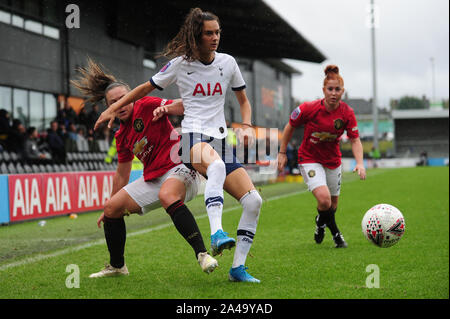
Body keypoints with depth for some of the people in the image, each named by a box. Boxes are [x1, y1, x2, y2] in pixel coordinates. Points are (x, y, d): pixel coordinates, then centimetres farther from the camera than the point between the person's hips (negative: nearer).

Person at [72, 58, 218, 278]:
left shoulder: (147, 106, -5)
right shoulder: (122, 136, 15)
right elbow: (121, 175, 23)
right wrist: (110, 208, 27)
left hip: (179, 166, -8)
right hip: (152, 178, 9)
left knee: (167, 196, -40)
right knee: (111, 208, 7)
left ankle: (202, 255, -45)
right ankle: (117, 266, 23)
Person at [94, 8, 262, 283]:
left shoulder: (228, 62, 9)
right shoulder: (180, 64, 1)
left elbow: (243, 99, 21)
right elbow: (146, 88, 15)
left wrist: (246, 126, 3)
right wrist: (113, 109, 15)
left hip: (220, 140, 4)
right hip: (192, 136, -4)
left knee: (254, 201, -11)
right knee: (216, 165, -42)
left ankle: (238, 267, 0)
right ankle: (217, 234, -53)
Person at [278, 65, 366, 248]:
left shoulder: (347, 113, -12)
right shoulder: (308, 109, -20)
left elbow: (355, 140, -8)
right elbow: (290, 127, -4)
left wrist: (359, 163, -23)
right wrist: (282, 153, -1)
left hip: (333, 161, 4)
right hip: (309, 159, -4)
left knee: (333, 204, 13)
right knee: (324, 199, -24)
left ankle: (322, 224, 48)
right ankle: (334, 231, 4)